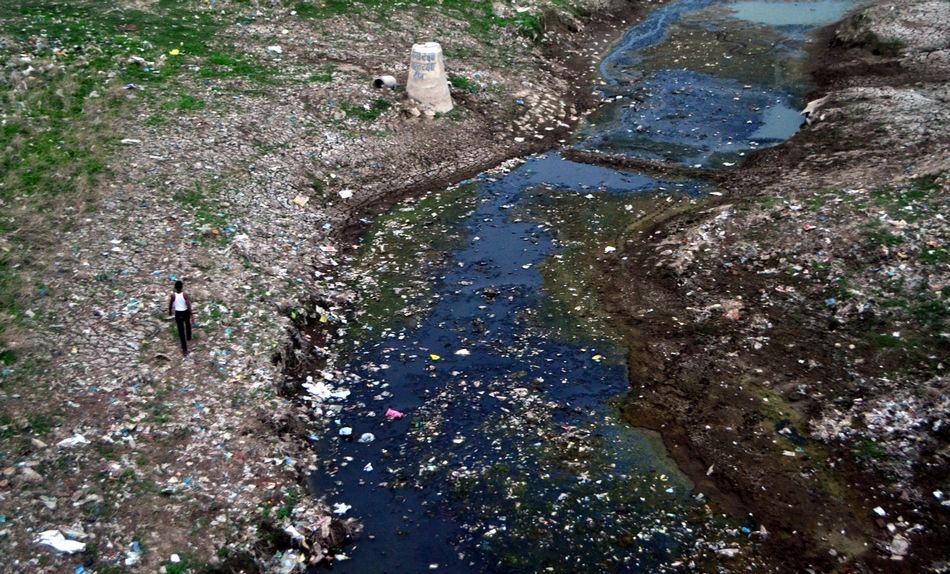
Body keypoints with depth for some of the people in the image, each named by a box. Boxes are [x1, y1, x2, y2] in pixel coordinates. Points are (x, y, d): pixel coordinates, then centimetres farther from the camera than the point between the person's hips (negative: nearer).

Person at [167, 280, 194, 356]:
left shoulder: (173, 295, -13)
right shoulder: (185, 294, -17)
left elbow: (170, 305, 2)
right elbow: (189, 306, -18)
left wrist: (170, 311, 23)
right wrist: (191, 315, -12)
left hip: (178, 313, 0)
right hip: (185, 312, 0)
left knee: (181, 331, 4)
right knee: (188, 325, 33)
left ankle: (185, 349, 2)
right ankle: (189, 337, 58)